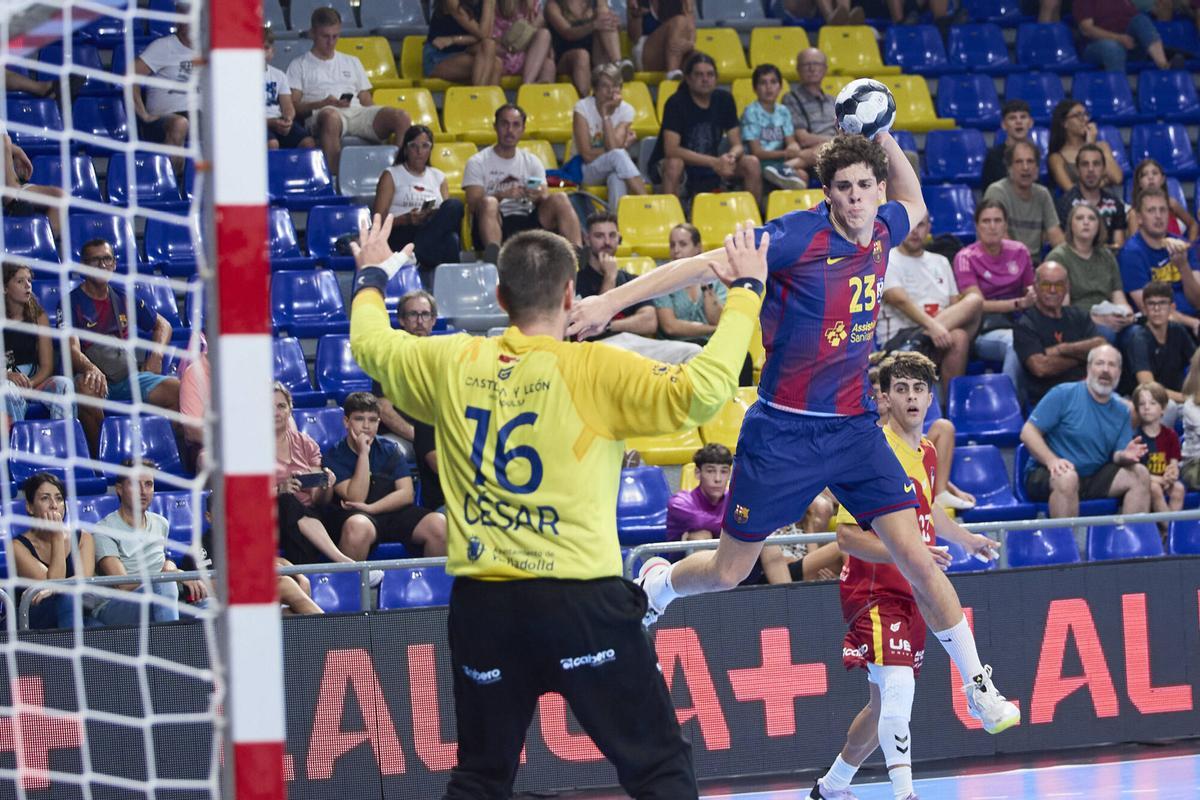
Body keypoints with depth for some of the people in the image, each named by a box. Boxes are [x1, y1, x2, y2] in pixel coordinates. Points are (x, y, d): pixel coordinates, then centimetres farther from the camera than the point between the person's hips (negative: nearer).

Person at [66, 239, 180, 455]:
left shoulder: (124, 299, 16)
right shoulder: (73, 302, 0)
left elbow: (163, 325, 27)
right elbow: (73, 350, -13)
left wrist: (156, 355, 6)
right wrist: (91, 370, -35)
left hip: (129, 376, 4)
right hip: (95, 378, -4)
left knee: (176, 388, -21)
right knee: (86, 390, -40)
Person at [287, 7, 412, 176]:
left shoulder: (352, 62, 32)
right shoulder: (299, 65, 18)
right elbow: (293, 106, 5)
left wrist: (379, 119, 3)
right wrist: (323, 104, -12)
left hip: (358, 113, 5)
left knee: (401, 117, -24)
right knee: (331, 116, -44)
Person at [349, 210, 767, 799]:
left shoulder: (451, 365, 3)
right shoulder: (594, 372, -11)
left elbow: (369, 342, 22)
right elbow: (701, 390, -17)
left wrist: (371, 276, 42)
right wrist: (744, 292, -7)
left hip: (482, 603, 5)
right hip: (580, 602, -5)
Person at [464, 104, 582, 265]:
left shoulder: (532, 161, 18)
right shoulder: (477, 162, 7)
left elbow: (547, 201, 8)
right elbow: (474, 204, -6)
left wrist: (540, 196, -17)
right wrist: (502, 195, -23)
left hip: (527, 223, 3)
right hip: (495, 225, -3)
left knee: (559, 199, -21)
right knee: (489, 202, -36)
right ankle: (493, 256, -60)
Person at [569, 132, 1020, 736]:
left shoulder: (880, 232, 1)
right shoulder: (801, 235, -17)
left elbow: (915, 204, 28)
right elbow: (703, 265, -19)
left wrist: (883, 136, 12)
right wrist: (611, 301, -25)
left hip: (854, 427, 4)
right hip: (784, 431, -4)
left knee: (917, 559, -6)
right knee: (728, 573, 7)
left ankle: (978, 686, 6)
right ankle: (655, 587, 40)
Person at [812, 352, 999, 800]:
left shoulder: (927, 452, 10)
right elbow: (847, 535, -20)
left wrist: (966, 539, 42)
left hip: (911, 594, 8)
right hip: (873, 590, -8)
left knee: (888, 703, 15)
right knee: (896, 687, -26)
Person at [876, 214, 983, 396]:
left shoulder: (940, 262, 26)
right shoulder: (886, 262, 4)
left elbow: (956, 304, 19)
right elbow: (901, 300, -13)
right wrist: (932, 326, -31)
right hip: (900, 337, -6)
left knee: (974, 299, -23)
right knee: (957, 338, -34)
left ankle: (919, 339, -34)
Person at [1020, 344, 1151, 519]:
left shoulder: (1121, 411, 10)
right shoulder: (1063, 394, -7)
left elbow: (1116, 456, 8)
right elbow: (1028, 432, -11)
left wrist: (1124, 456, -18)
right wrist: (1052, 460, -27)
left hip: (1092, 479, 6)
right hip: (1045, 476, -6)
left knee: (1140, 474, -11)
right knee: (1067, 478, -38)